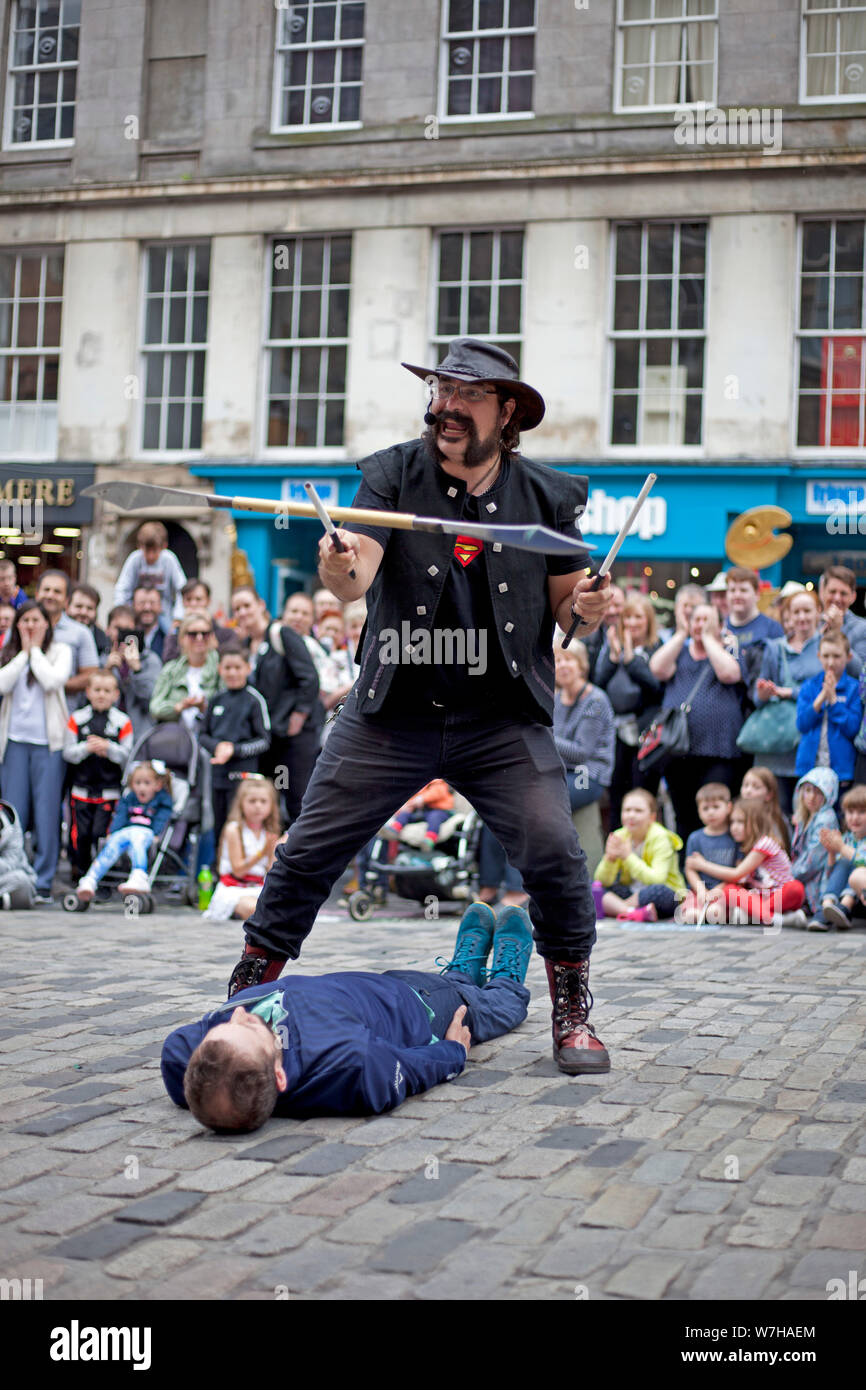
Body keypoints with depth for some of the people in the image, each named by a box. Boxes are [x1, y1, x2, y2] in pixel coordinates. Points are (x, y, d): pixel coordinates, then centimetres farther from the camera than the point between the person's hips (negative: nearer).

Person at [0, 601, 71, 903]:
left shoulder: (60, 651, 6)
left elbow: (53, 680, -13)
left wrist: (36, 649, -2)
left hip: (49, 741, -2)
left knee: (46, 812, -3)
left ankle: (43, 883, 2)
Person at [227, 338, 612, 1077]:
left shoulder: (548, 495, 1)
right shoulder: (391, 474, -3)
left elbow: (567, 605, 9)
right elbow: (355, 579, -16)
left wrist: (588, 607, -15)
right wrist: (338, 569, -40)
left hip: (502, 719, 0)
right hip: (392, 712, 0)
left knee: (555, 854, -11)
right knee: (308, 851, 1)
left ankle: (573, 1011, 11)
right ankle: (249, 990, 21)